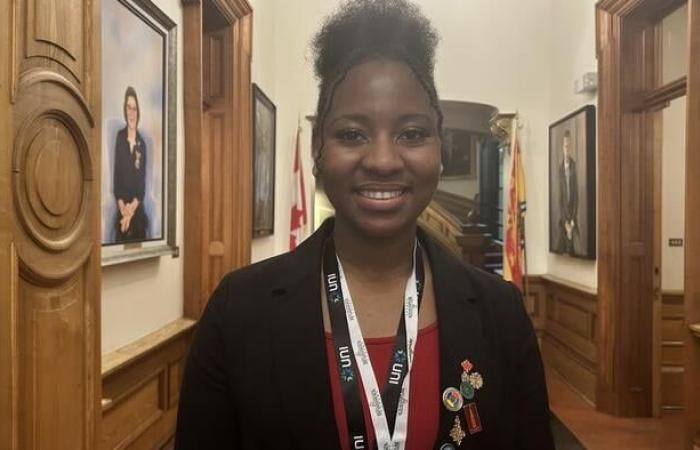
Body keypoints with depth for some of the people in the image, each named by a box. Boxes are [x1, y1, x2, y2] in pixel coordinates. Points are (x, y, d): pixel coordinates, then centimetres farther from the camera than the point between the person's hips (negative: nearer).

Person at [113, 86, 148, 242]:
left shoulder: (142, 144, 6)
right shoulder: (120, 136, 3)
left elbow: (142, 180, 3)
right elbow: (116, 173, -2)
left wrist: (133, 207, -11)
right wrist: (122, 205, -12)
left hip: (137, 209, 1)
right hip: (121, 208, -1)